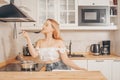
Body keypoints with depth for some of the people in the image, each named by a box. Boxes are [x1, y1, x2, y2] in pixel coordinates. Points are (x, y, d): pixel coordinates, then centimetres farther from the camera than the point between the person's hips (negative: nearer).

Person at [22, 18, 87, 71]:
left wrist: (79, 68, -24)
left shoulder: (59, 42, -10)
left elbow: (65, 60, -13)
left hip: (61, 68, -3)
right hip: (49, 69, 4)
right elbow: (34, 55, -13)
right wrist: (27, 38, -13)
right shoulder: (39, 42, 3)